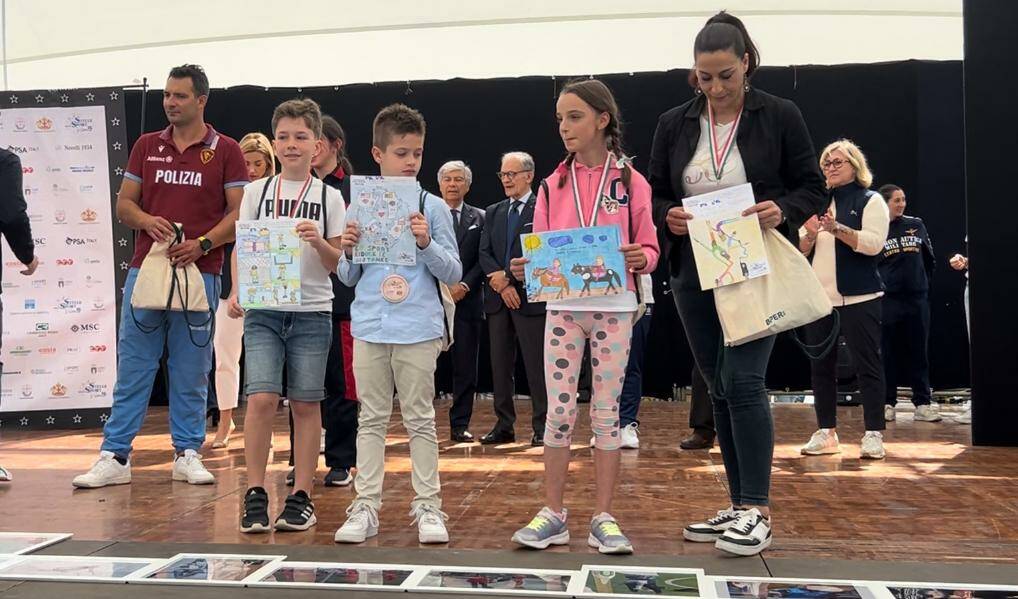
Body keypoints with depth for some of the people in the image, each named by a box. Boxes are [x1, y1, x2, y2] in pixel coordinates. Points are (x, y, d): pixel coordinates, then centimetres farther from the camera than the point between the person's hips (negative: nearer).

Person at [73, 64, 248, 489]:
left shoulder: (226, 151, 3)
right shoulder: (146, 146, 12)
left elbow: (240, 212, -2)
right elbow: (124, 203, 12)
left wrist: (202, 244, -15)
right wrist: (146, 221, -10)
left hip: (199, 271, -2)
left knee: (191, 370, 5)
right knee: (132, 366, 4)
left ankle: (187, 454, 15)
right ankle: (115, 457, 9)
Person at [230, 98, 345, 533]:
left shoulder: (329, 197, 5)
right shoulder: (256, 192, 8)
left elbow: (337, 263, 3)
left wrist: (318, 241, -17)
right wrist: (237, 292, -8)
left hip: (312, 311, 0)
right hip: (262, 310, 0)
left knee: (305, 403, 4)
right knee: (262, 398, -10)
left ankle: (301, 497, 13)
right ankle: (255, 495, 3)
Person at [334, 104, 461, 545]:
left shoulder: (432, 208, 0)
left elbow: (453, 273, -1)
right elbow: (347, 278, 11)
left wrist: (426, 242, -16)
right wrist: (349, 252, -9)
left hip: (419, 329, -2)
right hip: (369, 327, 2)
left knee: (420, 419, 5)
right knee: (371, 419, 9)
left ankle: (428, 507, 14)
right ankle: (365, 507, 15)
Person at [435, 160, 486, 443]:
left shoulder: (479, 218, 11)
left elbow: (483, 259, 5)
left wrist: (464, 286, -8)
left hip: (467, 300, 1)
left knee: (465, 367, 3)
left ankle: (460, 425, 11)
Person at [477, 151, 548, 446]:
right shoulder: (493, 212, 16)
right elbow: (484, 253, 8)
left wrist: (508, 277, -10)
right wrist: (500, 285, -7)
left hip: (530, 298, -6)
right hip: (498, 299, 6)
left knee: (536, 365, -3)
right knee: (500, 365, 8)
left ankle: (542, 428, 4)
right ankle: (504, 426, 16)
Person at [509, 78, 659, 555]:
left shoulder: (631, 181, 1)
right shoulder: (553, 185, 7)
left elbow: (649, 250, 2)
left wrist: (640, 258, -20)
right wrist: (527, 267, -12)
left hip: (614, 308, -2)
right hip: (562, 307, 2)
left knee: (606, 411, 4)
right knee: (559, 411, 3)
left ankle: (604, 518, 12)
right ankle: (553, 515, 13)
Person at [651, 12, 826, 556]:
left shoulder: (780, 117, -2)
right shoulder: (674, 124, 6)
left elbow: (812, 189, 1)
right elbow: (654, 195, 9)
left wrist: (782, 211, -20)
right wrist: (668, 217, -13)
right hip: (695, 273, 4)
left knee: (741, 380, -14)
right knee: (720, 388, 8)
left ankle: (757, 511, -3)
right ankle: (740, 506, 18)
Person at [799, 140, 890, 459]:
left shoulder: (870, 200, 3)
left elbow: (874, 243, -12)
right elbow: (800, 251, 13)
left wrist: (837, 229, -23)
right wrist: (810, 234, -9)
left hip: (858, 297, -5)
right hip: (818, 297, 5)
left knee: (867, 364, -3)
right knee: (820, 366, 6)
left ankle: (873, 435, 1)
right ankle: (826, 432, 13)